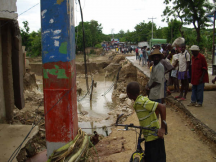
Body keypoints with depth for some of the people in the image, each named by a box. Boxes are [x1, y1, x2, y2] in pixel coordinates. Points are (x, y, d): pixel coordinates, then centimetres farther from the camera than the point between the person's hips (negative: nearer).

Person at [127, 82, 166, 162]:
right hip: (149, 137, 9)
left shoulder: (141, 102, -22)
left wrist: (162, 127, -27)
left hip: (154, 136, -9)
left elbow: (162, 107, -28)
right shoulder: (140, 100, 6)